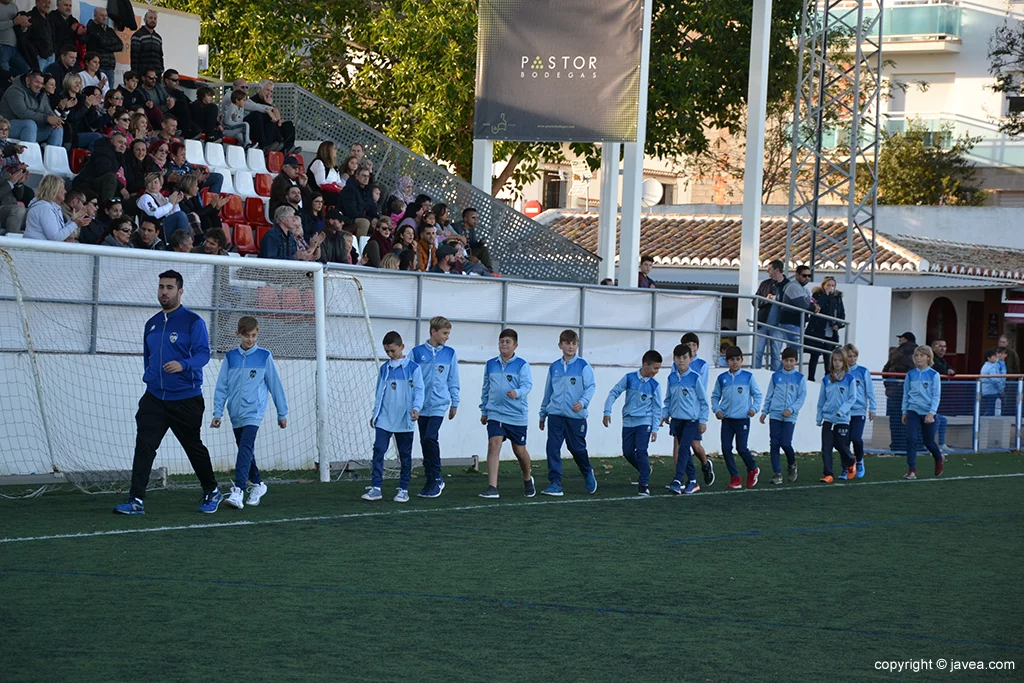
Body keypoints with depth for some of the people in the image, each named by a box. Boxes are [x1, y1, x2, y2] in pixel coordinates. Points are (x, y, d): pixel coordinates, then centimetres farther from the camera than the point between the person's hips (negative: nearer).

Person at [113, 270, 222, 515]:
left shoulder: (193, 321, -7)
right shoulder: (151, 324, 12)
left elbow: (203, 353, -16)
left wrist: (183, 365, -33)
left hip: (186, 400, -4)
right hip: (154, 398, 4)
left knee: (194, 447, 10)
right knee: (144, 446, -11)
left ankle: (212, 493, 30)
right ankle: (136, 501, -14)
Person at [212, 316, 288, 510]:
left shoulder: (264, 357, 1)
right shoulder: (230, 357, 7)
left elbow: (275, 385, 8)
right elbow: (222, 386, 9)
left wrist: (282, 413, 12)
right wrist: (217, 413, 4)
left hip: (254, 411, -4)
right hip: (236, 412, 4)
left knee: (246, 447, -21)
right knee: (245, 450, 14)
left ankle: (238, 491, -30)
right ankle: (257, 485, 33)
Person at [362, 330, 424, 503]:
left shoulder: (412, 368, -2)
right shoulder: (384, 369, 10)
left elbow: (419, 391, -4)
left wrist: (416, 408, -20)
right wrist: (375, 414, 15)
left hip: (404, 420, -3)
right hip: (384, 419, 3)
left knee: (405, 455, 6)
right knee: (379, 450, -8)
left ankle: (403, 489, 15)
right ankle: (376, 487, -8)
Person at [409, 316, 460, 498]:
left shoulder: (450, 353, 4)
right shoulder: (417, 352, 2)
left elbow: (453, 381, 10)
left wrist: (455, 403, 10)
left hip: (439, 404, -2)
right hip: (422, 406, 2)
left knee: (430, 438, -18)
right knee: (425, 442, 6)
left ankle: (436, 479, -6)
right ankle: (430, 482, 16)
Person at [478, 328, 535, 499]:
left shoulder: (522, 365, -3)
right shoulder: (490, 365, 8)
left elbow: (527, 385, -15)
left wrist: (517, 392, -36)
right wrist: (484, 410, 19)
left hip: (517, 415, -2)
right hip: (495, 413, 2)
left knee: (520, 451, 10)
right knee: (493, 445, -16)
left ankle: (528, 480, 40)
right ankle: (492, 488, -19)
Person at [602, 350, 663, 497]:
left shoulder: (654, 386, -3)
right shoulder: (629, 378, -4)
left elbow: (657, 409, 2)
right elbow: (614, 393, 2)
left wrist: (655, 429, -2)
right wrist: (607, 412, -4)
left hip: (644, 422, -2)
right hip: (628, 422, 2)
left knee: (641, 451, -16)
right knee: (627, 452, 7)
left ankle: (644, 484, -11)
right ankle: (645, 471, 33)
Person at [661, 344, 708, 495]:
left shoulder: (695, 378, -9)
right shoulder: (672, 378, 5)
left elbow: (703, 400, -4)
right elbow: (668, 399, 17)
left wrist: (703, 420, -5)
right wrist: (665, 414, 6)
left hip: (692, 420, -6)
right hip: (677, 419, 6)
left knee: (683, 448, -16)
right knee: (684, 450, 11)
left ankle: (678, 481, -21)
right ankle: (692, 481, 20)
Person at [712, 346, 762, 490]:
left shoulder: (748, 376, 0)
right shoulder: (722, 378, 6)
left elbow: (757, 394, 7)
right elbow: (715, 396, 14)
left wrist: (754, 408, -8)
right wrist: (717, 410, -1)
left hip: (743, 419, -3)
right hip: (727, 419, 3)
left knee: (741, 448, -6)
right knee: (726, 448, -2)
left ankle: (752, 470, 23)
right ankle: (735, 479, 7)